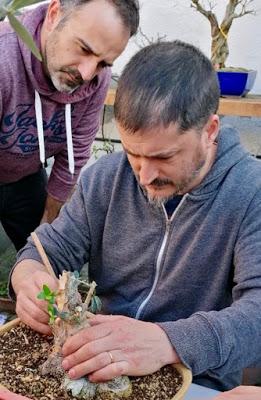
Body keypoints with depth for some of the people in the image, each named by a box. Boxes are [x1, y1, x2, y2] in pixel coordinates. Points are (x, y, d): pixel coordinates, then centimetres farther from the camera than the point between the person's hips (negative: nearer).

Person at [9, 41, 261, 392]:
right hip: (97, 367, 4)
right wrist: (28, 279, -19)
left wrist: (168, 341, -40)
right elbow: (51, 249, 3)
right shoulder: (104, 178, -1)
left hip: (197, 383, -3)